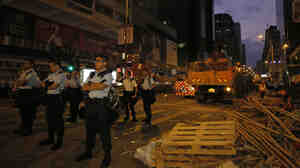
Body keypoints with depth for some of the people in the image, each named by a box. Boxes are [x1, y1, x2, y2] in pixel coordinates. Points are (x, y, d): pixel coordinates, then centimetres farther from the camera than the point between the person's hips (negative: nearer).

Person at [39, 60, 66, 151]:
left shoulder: (61, 74, -10)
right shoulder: (51, 75, 18)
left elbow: (54, 86, -19)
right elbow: (43, 84, 14)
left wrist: (47, 86, 0)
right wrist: (48, 84, -7)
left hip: (57, 98, -9)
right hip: (49, 97, 9)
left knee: (58, 120, -1)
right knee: (50, 119, 16)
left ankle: (59, 141, 11)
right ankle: (51, 138, 31)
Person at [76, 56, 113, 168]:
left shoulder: (108, 74, -5)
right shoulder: (92, 74, 16)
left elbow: (101, 87, -19)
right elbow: (84, 88, 8)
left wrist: (91, 86, -3)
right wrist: (96, 85, -8)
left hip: (101, 104, -7)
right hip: (90, 103, 7)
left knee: (104, 130, 0)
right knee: (90, 128, 17)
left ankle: (107, 155, 15)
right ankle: (88, 152, 34)